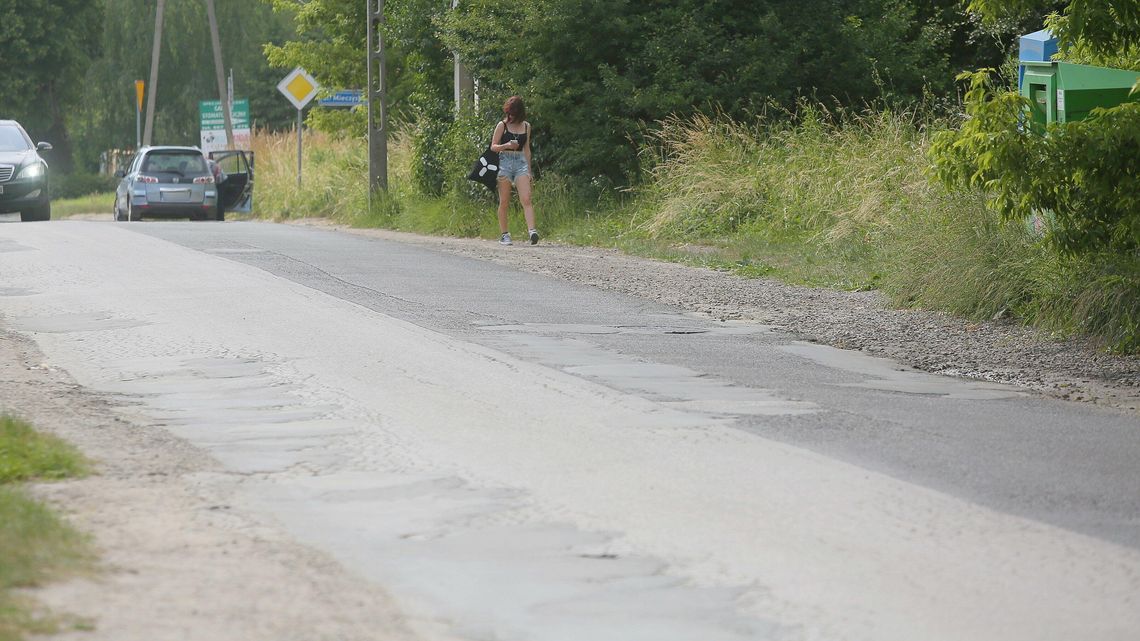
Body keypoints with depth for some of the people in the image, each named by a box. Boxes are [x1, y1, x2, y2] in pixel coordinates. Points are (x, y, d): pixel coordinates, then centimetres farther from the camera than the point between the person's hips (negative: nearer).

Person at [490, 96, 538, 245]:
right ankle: (504, 234, 8)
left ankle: (532, 231, -25)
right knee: (504, 202, 0)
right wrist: (507, 145, -18)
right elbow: (493, 146, 1)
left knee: (526, 199, -14)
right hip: (505, 162, -2)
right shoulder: (502, 125, 2)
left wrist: (529, 170, 19)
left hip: (521, 162, 2)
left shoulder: (526, 126, 12)